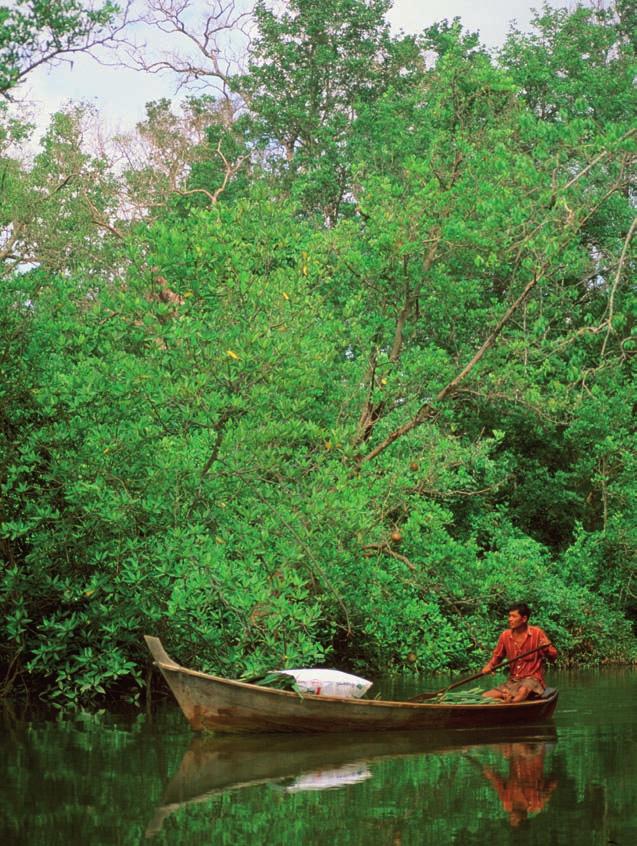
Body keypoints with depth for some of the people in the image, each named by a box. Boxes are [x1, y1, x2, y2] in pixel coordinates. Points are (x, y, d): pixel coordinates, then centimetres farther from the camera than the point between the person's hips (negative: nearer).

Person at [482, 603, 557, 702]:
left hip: (532, 679, -5)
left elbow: (553, 657, -5)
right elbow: (497, 656, 18)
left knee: (523, 691, -40)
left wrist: (546, 649, -27)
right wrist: (489, 666, -4)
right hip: (512, 682, 5)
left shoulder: (537, 633, -5)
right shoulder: (505, 636, 4)